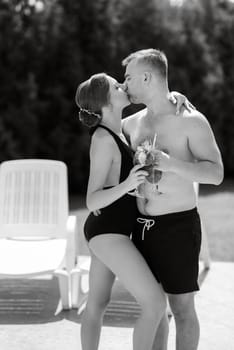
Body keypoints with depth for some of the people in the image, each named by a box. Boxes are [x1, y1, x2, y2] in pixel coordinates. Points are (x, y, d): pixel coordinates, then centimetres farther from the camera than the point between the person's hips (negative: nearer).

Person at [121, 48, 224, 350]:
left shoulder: (191, 121, -10)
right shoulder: (132, 123, 8)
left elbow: (216, 173, -16)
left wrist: (172, 164, -30)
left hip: (177, 226, -6)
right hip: (142, 225, 6)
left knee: (181, 308, 3)